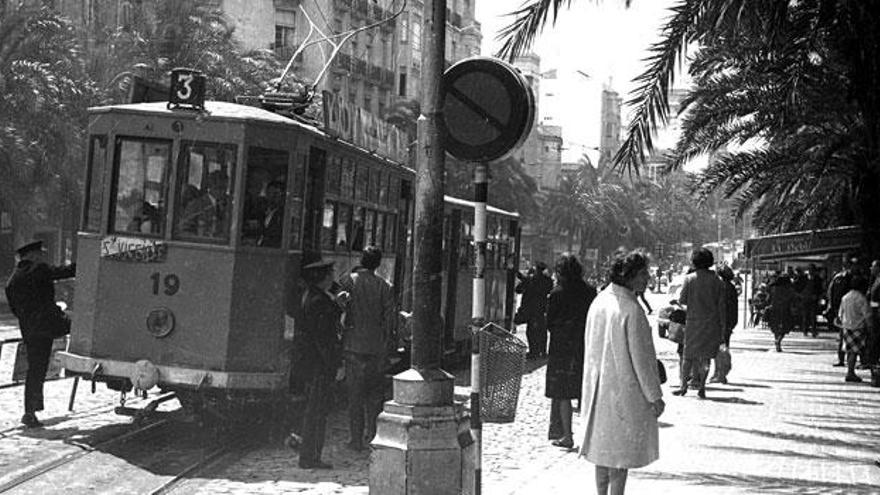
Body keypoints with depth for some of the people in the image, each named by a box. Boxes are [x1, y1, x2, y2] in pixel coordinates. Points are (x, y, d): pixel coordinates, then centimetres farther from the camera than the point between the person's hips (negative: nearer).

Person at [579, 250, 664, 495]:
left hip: (598, 390, 7)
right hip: (625, 391, -7)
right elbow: (640, 357, -17)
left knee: (604, 448, 17)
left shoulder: (598, 302, 3)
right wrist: (654, 396, -9)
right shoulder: (631, 310, -20)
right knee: (622, 452, 3)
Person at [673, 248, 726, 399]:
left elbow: (682, 300, -5)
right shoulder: (717, 281, 0)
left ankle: (683, 385, 13)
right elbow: (721, 305, 0)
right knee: (706, 356, 7)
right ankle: (701, 386, 1)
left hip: (693, 321, -1)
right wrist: (723, 327, 5)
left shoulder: (689, 279, -5)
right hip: (712, 323, 1)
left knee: (688, 355, 10)